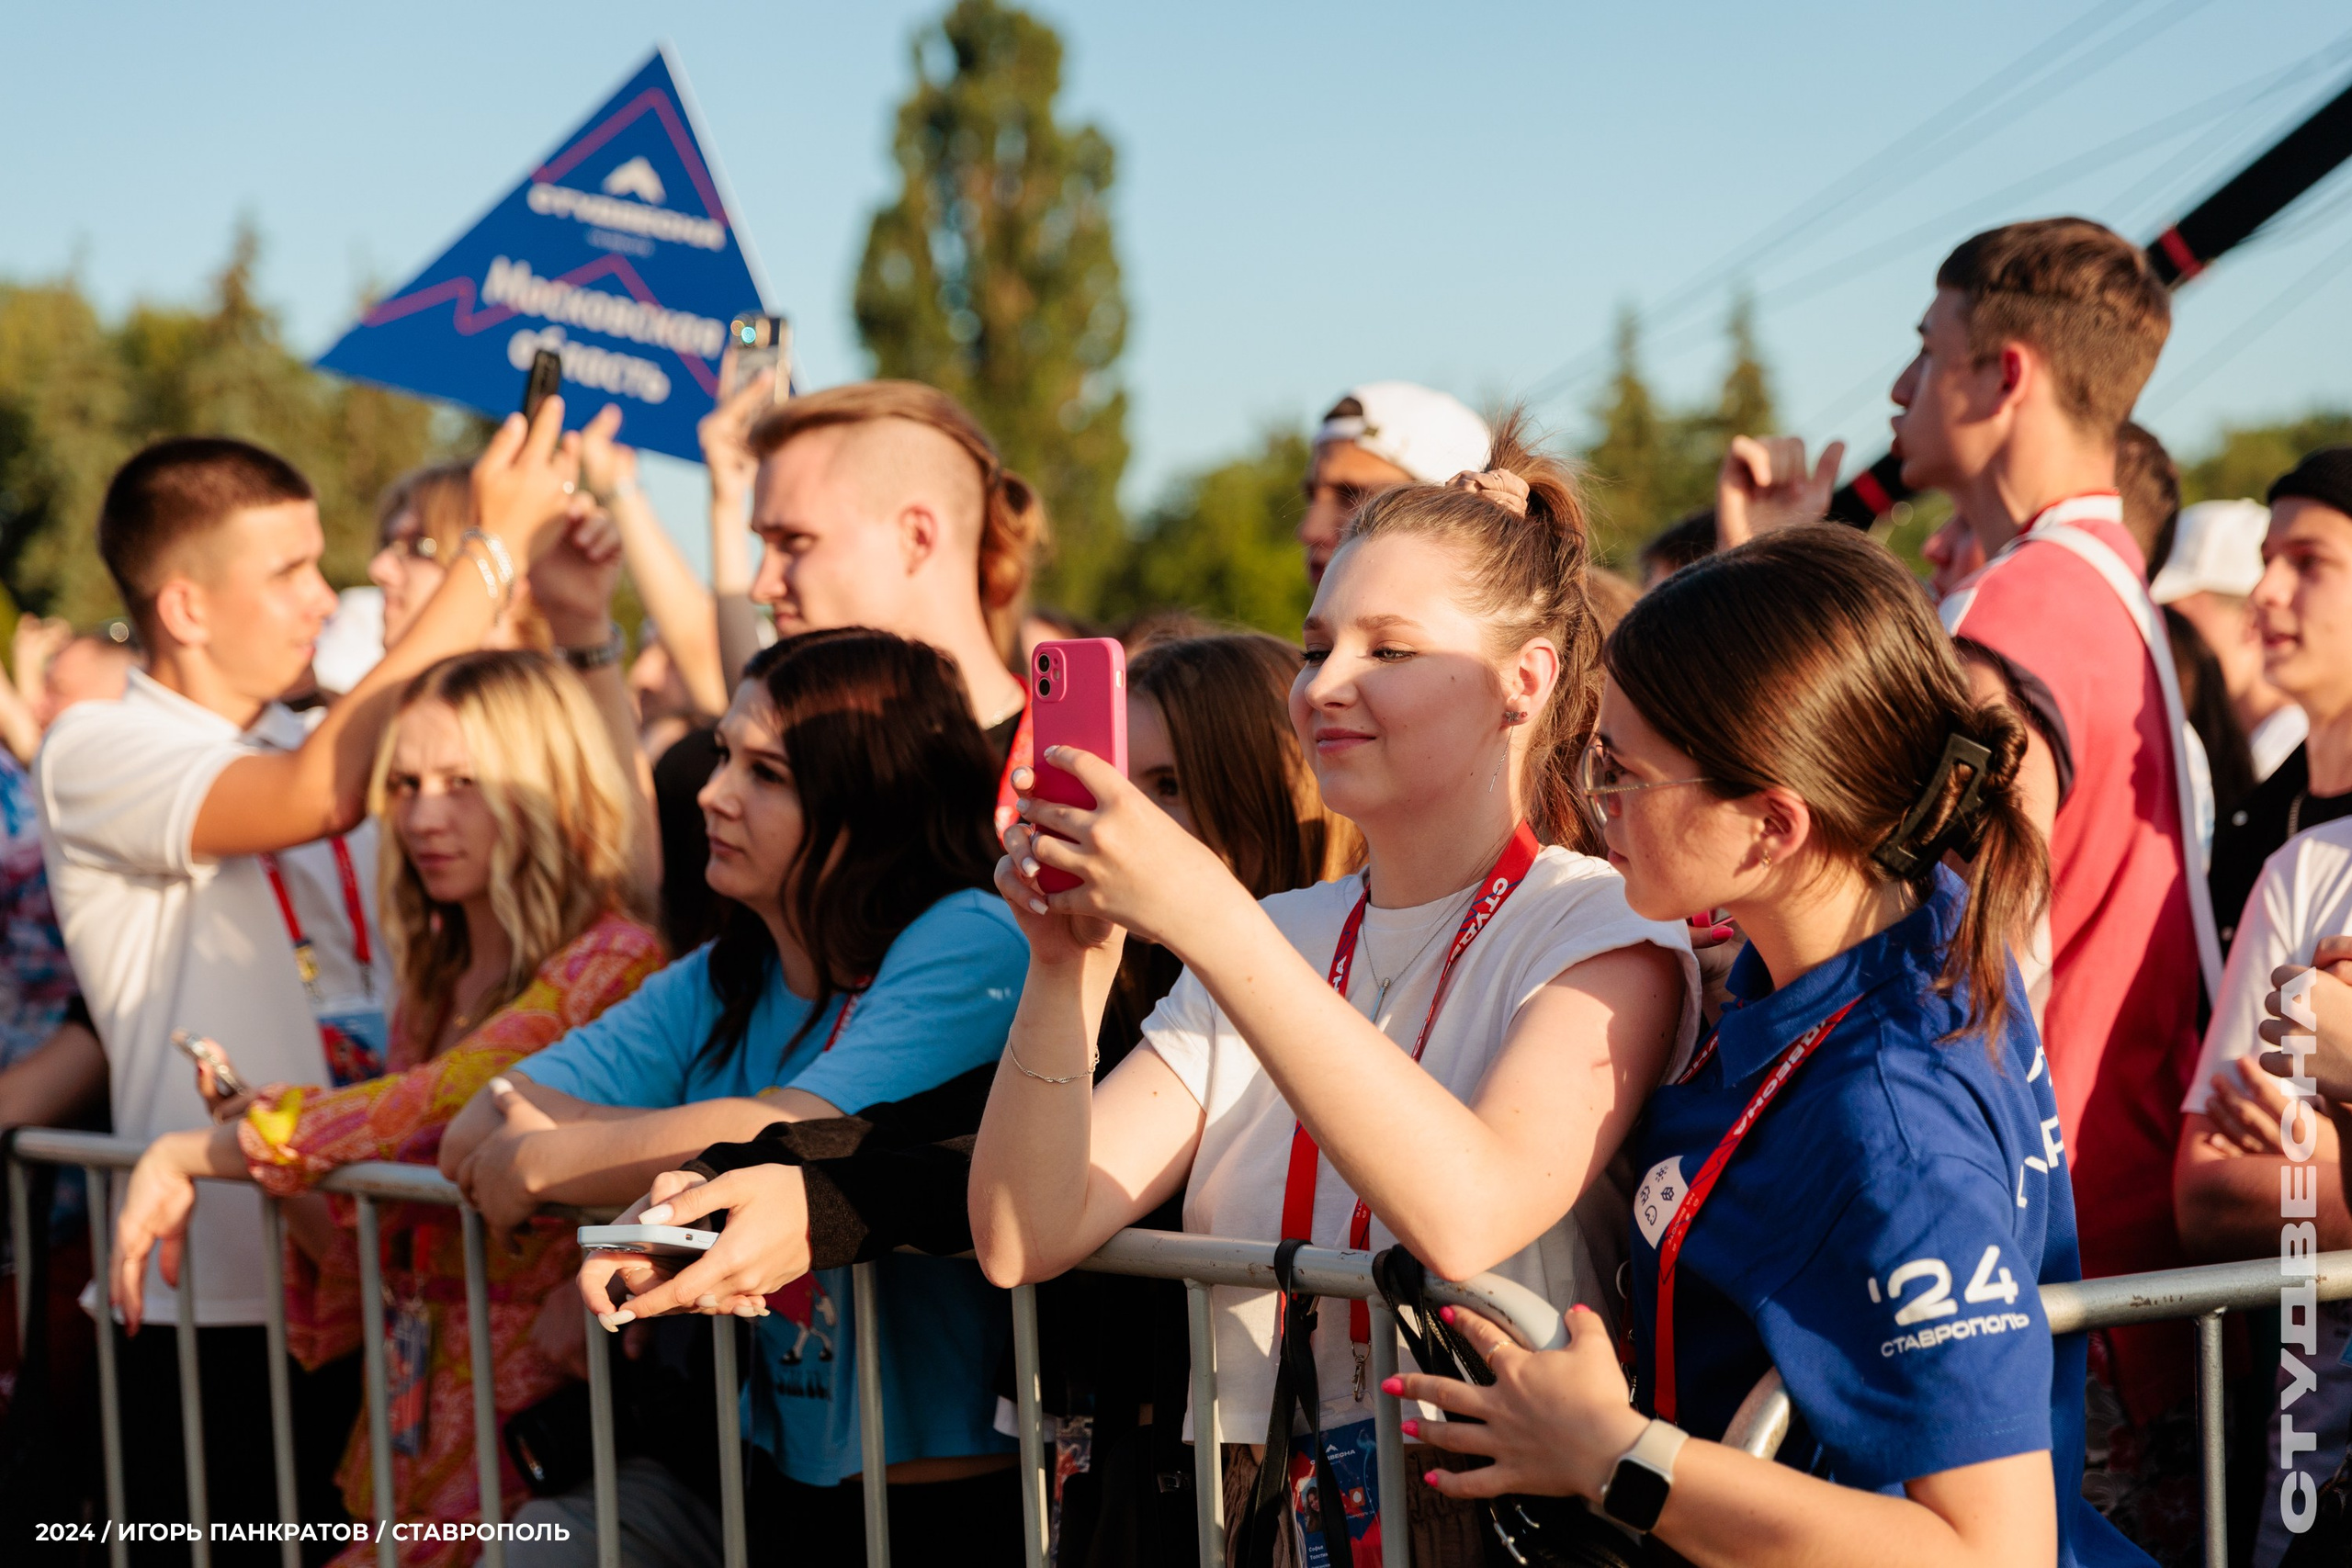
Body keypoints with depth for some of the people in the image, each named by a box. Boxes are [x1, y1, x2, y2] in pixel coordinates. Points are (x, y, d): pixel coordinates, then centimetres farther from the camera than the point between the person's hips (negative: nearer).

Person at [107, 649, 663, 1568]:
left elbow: (421, 1109, -19)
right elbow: (378, 1236, 16)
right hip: (422, 1410, 7)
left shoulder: (613, 963, -10)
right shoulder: (433, 982, 16)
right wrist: (254, 1134, -3)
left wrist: (189, 1156, -9)